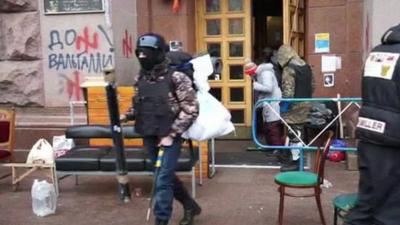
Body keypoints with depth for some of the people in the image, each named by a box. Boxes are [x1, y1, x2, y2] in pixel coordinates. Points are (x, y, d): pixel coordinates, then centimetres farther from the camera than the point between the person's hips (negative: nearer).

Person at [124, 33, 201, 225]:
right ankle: (190, 205, 40)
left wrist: (171, 134, -17)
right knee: (167, 175, 18)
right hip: (149, 137, 7)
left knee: (163, 180, -4)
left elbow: (191, 109, -16)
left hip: (169, 136, -6)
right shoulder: (140, 78, 2)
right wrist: (126, 115, -1)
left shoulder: (175, 77, -16)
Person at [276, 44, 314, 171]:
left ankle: (295, 161, 5)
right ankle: (292, 155, 28)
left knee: (295, 133, -1)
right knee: (299, 131, 16)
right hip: (306, 104, 8)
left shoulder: (288, 69, -17)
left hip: (294, 106, -8)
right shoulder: (306, 67, 9)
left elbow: (288, 91, -22)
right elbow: (312, 85, 16)